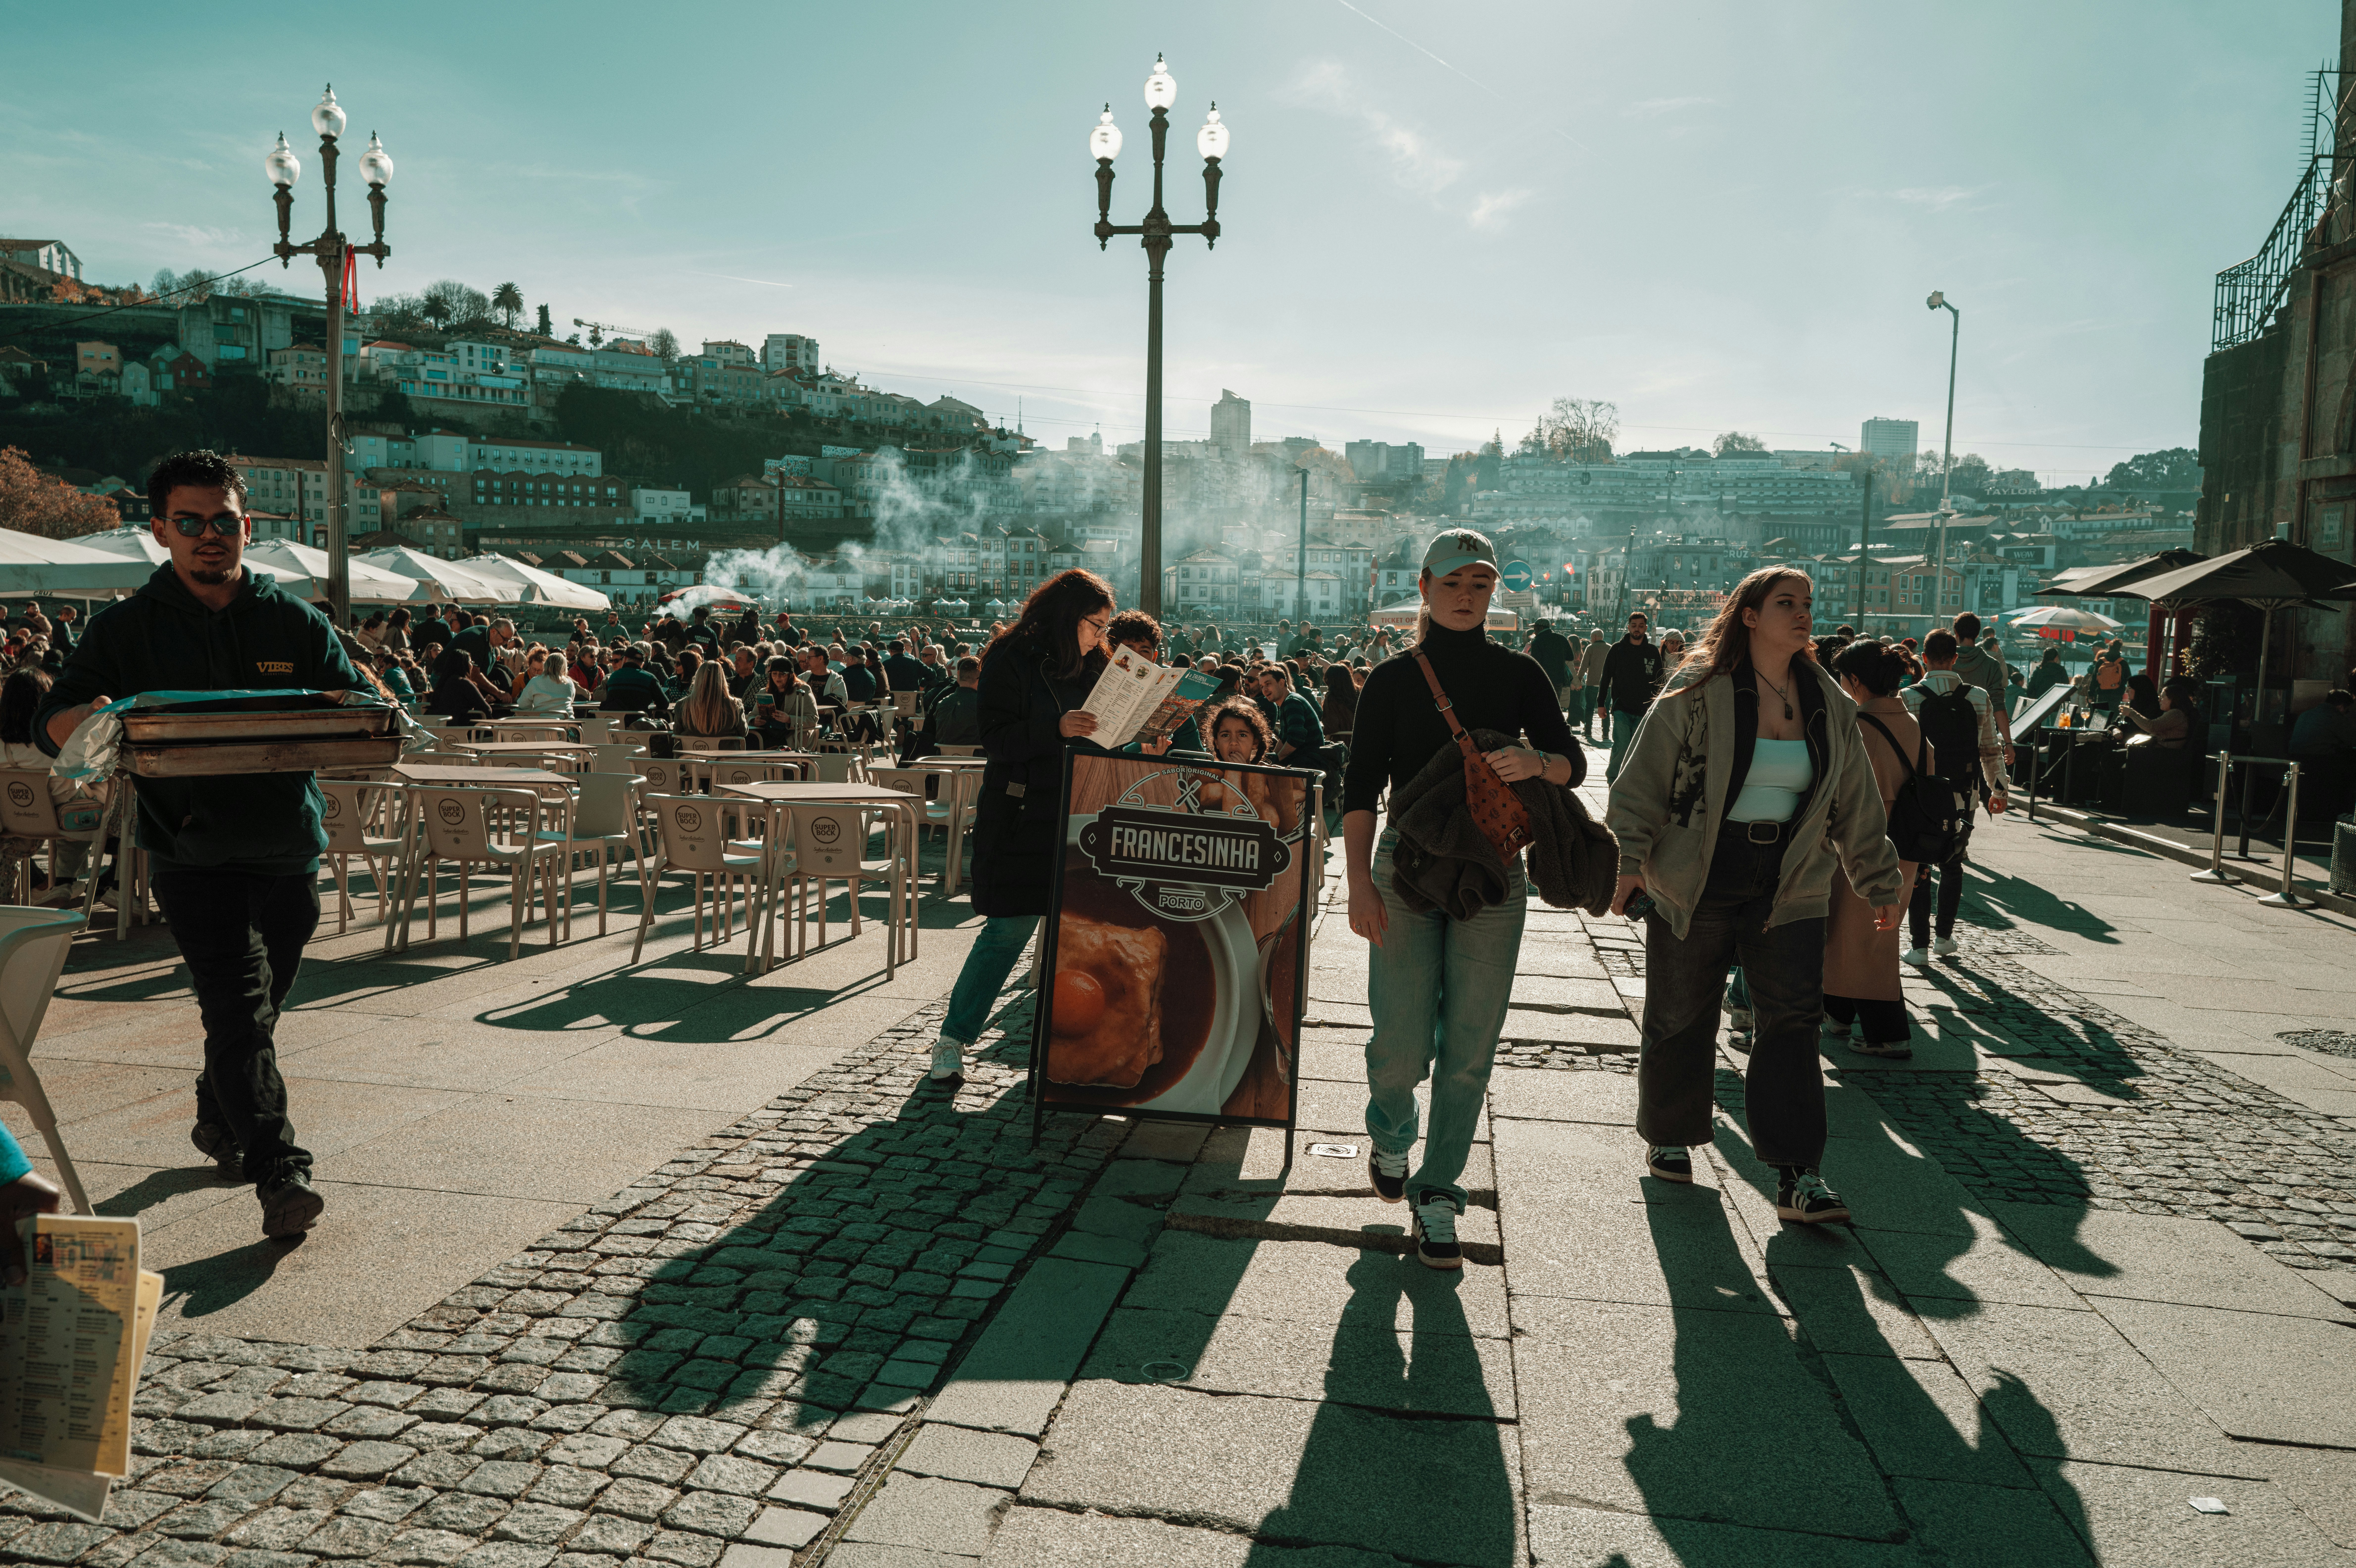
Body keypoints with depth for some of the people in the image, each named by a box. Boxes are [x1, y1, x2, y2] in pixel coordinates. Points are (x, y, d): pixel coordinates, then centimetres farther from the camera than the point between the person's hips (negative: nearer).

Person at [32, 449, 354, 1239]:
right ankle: (281, 1174, -13)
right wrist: (90, 721, -22)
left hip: (289, 849, 3)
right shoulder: (124, 629, 3)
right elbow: (50, 724, 2)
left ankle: (218, 1121, 43)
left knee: (258, 1005, 18)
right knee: (241, 1008, -13)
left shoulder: (297, 623, 6)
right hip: (193, 853, -3)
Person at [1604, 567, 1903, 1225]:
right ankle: (1668, 1138, 29)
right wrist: (1628, 861, -16)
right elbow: (1641, 783, -7)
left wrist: (1880, 882, 17)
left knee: (1792, 1022, -4)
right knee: (1681, 1017, 8)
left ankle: (1798, 1177, -1)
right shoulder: (1697, 696, -7)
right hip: (1696, 881, -3)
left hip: (1789, 887, 3)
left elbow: (1856, 805, 15)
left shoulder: (1829, 706, 7)